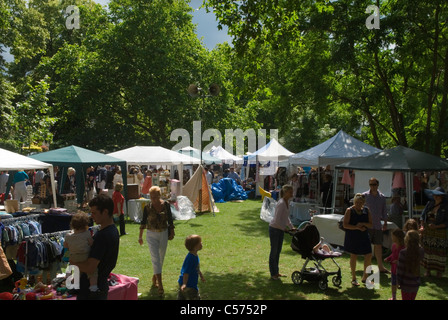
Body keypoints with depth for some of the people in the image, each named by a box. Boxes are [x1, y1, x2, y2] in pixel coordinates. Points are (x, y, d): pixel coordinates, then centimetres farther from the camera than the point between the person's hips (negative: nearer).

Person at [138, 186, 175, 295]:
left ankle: (154, 278, 33)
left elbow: (170, 219, 5)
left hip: (164, 234, 2)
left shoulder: (166, 205, -5)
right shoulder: (147, 207, -7)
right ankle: (160, 284, -9)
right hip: (152, 235, -2)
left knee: (161, 258, 12)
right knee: (155, 258, -10)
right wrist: (140, 236, 8)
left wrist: (172, 232, 6)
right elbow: (143, 221, 4)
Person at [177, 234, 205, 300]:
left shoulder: (195, 256, 5)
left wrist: (201, 276, 34)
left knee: (181, 298, 17)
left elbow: (197, 268, 22)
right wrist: (184, 284, -33)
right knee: (195, 298, -1)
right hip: (188, 285, -10)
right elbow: (186, 272, -29)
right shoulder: (190, 258, -26)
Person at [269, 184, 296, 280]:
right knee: (274, 251, 2)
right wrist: (285, 228, -14)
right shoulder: (281, 204, -23)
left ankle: (276, 272, 27)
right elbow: (277, 220, -25)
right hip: (274, 229, -9)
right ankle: (273, 274, 13)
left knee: (278, 251, 15)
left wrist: (291, 227, 10)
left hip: (281, 229, 9)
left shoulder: (287, 202, 5)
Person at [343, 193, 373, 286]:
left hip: (364, 236, 4)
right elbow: (345, 225, -10)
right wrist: (357, 227, -19)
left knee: (369, 255, 0)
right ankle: (354, 278, 19)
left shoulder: (366, 210, 5)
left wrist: (363, 224, -15)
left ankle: (364, 277, 19)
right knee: (353, 256, 5)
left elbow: (371, 224, 5)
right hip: (352, 237, -4)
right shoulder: (349, 210, -5)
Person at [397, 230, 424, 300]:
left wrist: (398, 282, -4)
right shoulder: (420, 251, -11)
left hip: (406, 284, -4)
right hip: (416, 283, 4)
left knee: (406, 298, 11)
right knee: (412, 299, 20)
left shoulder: (403, 253, -21)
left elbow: (400, 269, -15)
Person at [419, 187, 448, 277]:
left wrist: (436, 226, -19)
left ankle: (440, 271, 16)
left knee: (440, 251, 2)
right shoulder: (429, 204, 4)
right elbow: (422, 216, 10)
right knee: (427, 250, 6)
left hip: (439, 232, -3)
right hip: (427, 232, 3)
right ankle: (428, 270, 16)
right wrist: (422, 226, -3)